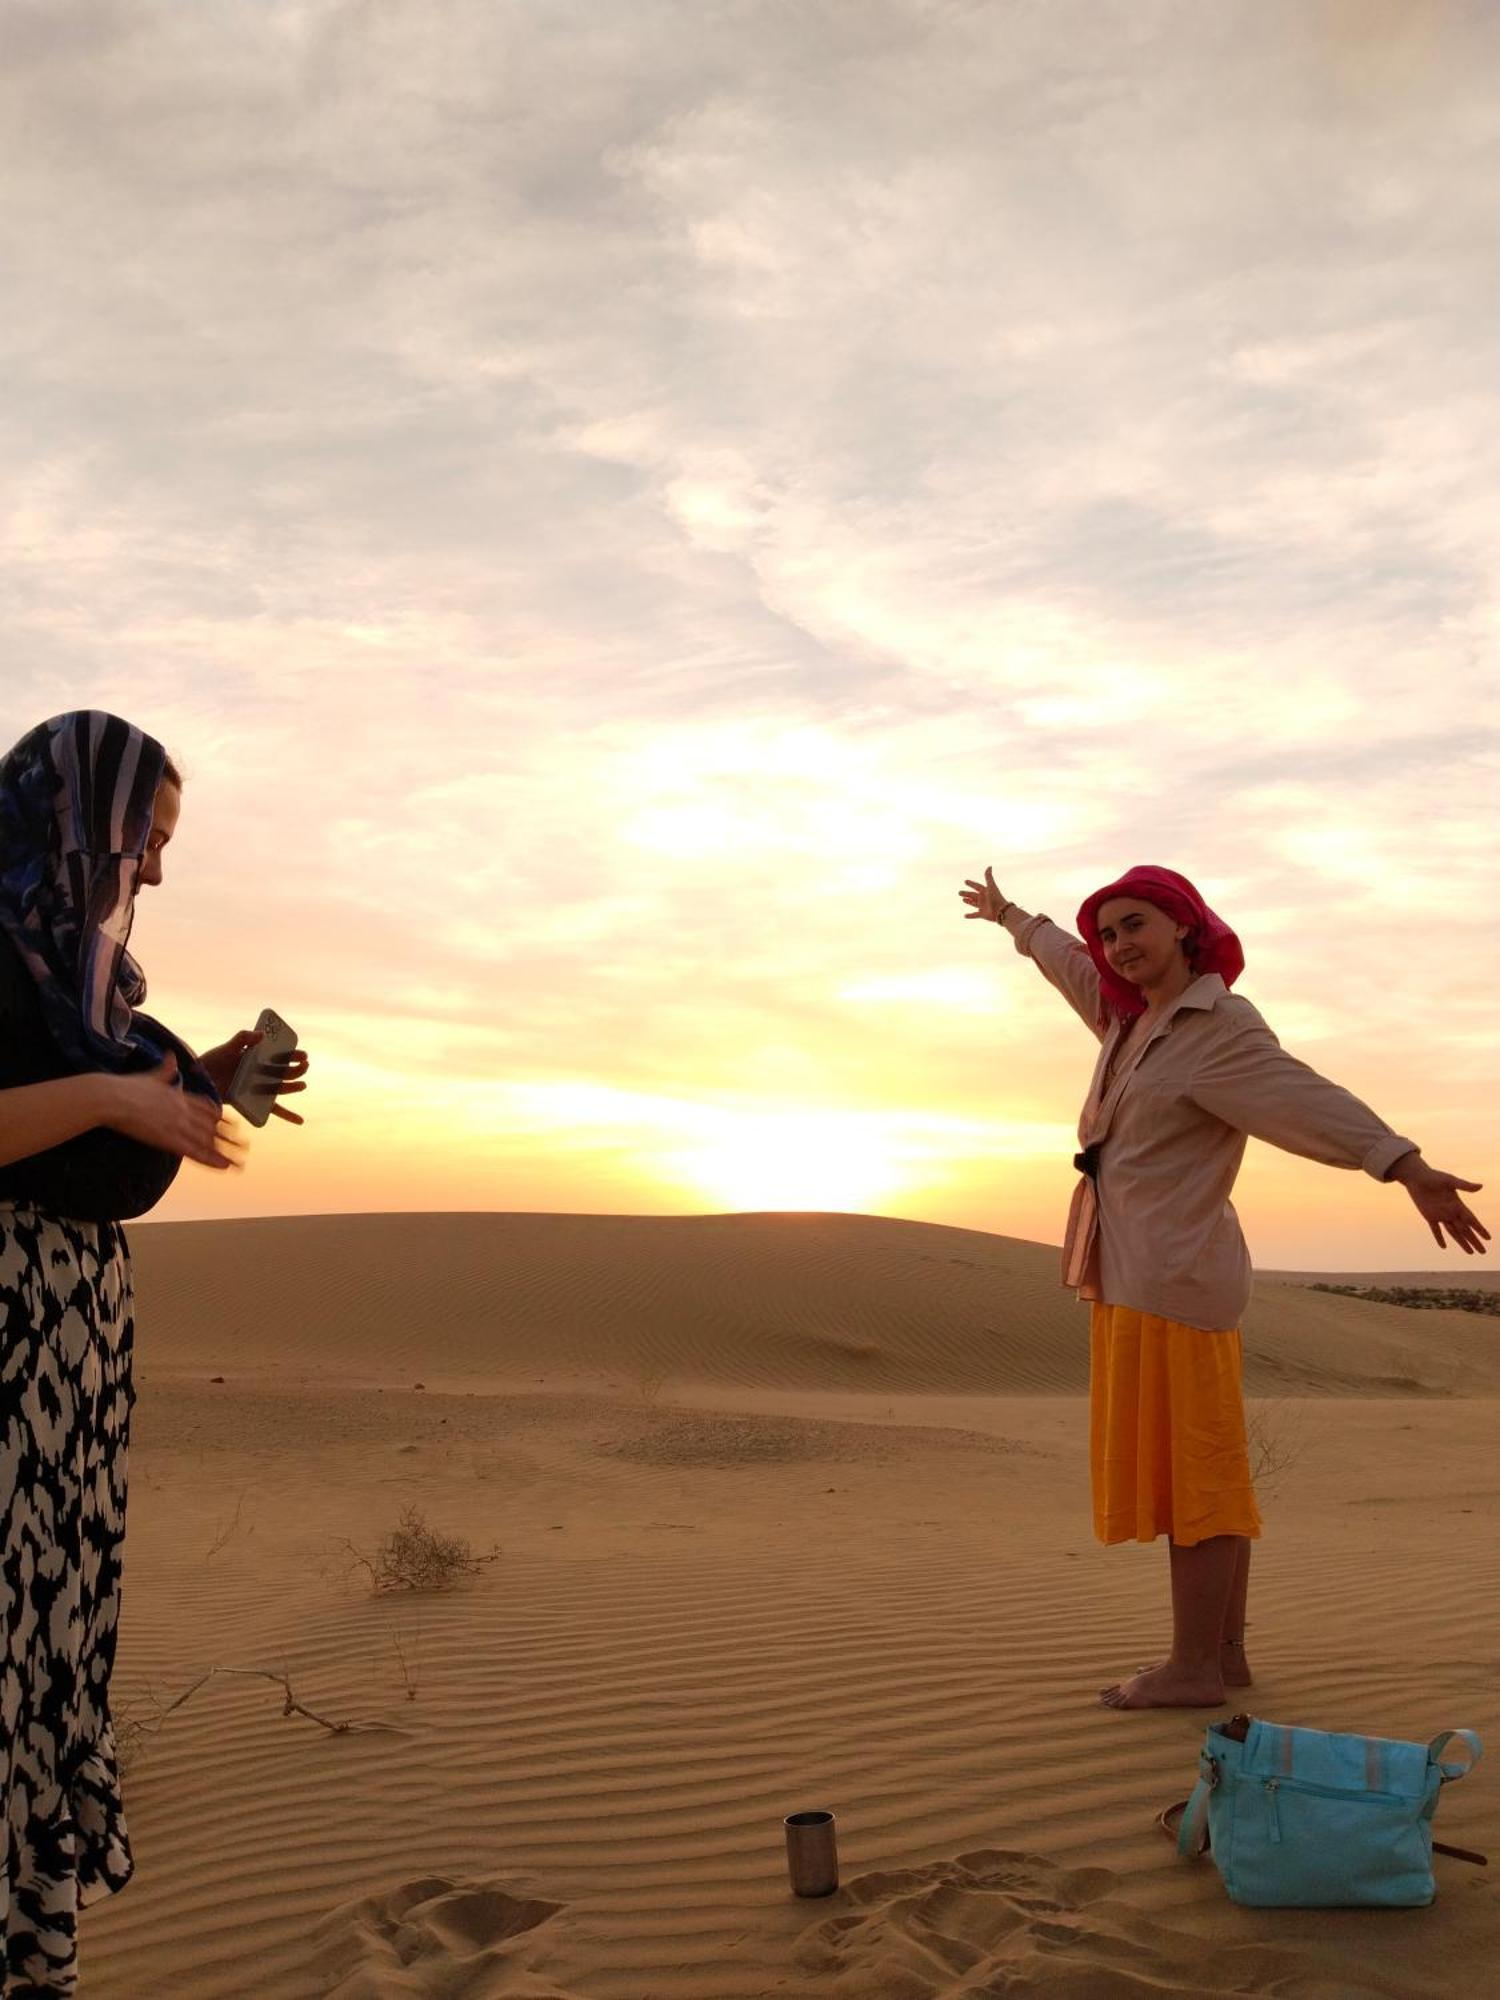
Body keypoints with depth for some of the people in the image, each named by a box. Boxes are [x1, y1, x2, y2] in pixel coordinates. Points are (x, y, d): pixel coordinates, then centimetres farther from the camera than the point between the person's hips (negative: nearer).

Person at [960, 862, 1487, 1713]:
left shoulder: (1222, 1025, -12)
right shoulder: (1135, 1018, 14)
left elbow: (1311, 1100, -26)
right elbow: (1069, 962, 33)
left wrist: (1409, 1168, -39)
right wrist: (1010, 916, 49)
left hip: (1172, 1275, -9)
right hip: (1142, 1277, 9)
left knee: (1188, 1470, -4)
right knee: (1202, 1469, 12)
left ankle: (1196, 1666, 3)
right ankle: (1225, 1653, 20)